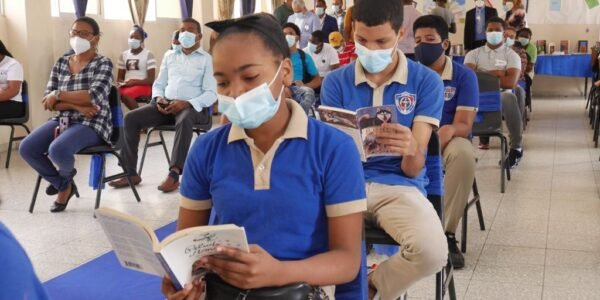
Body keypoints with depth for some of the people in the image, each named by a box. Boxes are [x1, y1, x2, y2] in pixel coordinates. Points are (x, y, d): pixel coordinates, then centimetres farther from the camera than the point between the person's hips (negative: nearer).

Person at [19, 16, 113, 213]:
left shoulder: (103, 64, -5)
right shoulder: (61, 63, 10)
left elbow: (95, 97, -21)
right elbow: (48, 100, 3)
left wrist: (58, 95, -14)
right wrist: (76, 105, -15)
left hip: (92, 123, -6)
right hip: (63, 120, 6)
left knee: (57, 150, -32)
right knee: (26, 148, -15)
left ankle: (65, 176, 8)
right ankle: (63, 185, 8)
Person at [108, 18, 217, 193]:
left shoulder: (206, 59, 4)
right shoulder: (169, 56, 20)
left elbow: (211, 93, -5)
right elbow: (158, 84, 20)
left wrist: (186, 103, -21)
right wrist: (158, 98, -5)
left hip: (193, 106, -5)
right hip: (166, 104, 5)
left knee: (184, 121, -41)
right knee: (131, 118, -16)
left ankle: (174, 174, -41)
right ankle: (131, 173, -12)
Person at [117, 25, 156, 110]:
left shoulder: (148, 55, 1)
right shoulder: (124, 55, 16)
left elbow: (151, 79, -5)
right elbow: (119, 78, 18)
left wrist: (134, 82, -16)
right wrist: (123, 83, -6)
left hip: (143, 85, -4)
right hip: (127, 85, 4)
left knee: (126, 94, -36)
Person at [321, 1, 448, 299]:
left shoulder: (426, 81, -1)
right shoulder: (335, 82, 4)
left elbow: (413, 168, -4)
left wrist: (410, 148, -30)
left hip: (398, 185, 0)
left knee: (432, 251, -31)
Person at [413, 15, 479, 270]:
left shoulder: (464, 76, -4)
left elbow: (464, 125, -12)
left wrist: (447, 131, -38)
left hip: (450, 141, -1)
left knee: (463, 154, -39)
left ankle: (447, 235, -29)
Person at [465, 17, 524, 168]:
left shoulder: (512, 55, 8)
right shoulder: (474, 54, 14)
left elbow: (511, 82, -9)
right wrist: (495, 74, -7)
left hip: (501, 96, -1)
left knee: (509, 98, -38)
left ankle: (516, 146, -20)